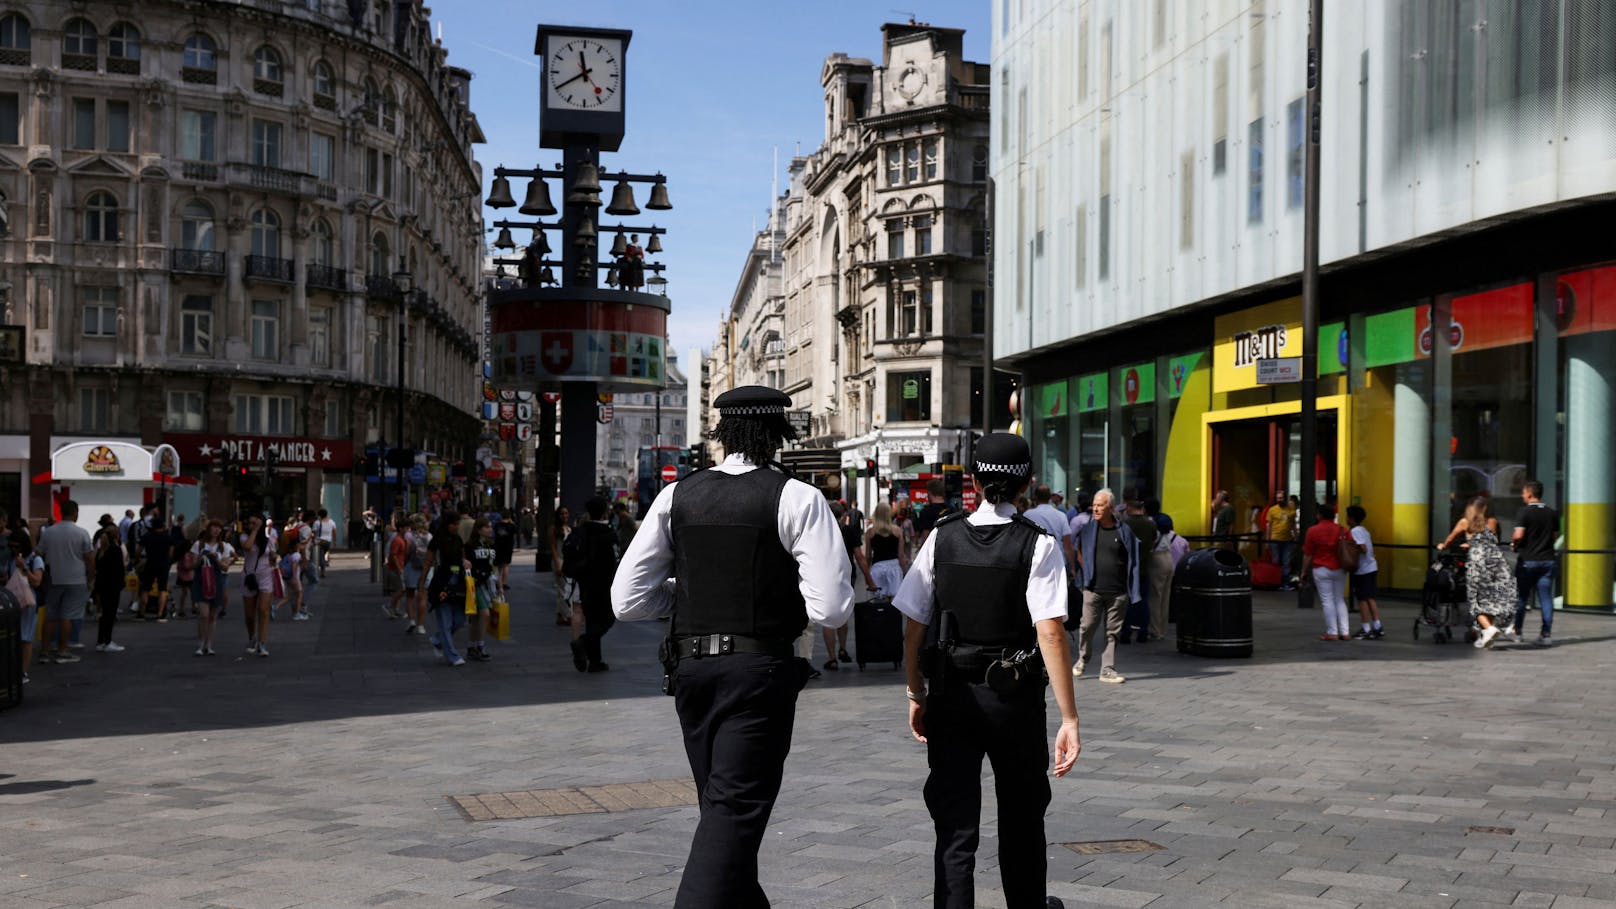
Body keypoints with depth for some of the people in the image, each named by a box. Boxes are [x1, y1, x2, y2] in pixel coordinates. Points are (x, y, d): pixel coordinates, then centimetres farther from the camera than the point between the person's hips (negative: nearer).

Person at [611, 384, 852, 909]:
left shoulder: (677, 496, 4)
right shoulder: (797, 499, -8)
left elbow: (627, 601, 3)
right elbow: (832, 610, -15)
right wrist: (784, 598, 6)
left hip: (690, 667, 5)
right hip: (761, 670, -5)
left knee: (721, 806, 20)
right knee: (735, 812, -4)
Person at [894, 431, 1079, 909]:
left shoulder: (941, 538, -2)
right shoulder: (1038, 545, -9)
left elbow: (913, 625, -1)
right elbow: (1050, 632, -17)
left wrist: (916, 694, 11)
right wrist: (1069, 718, -16)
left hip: (951, 695, 1)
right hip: (1015, 696, -1)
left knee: (954, 825, 4)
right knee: (1021, 818, 20)